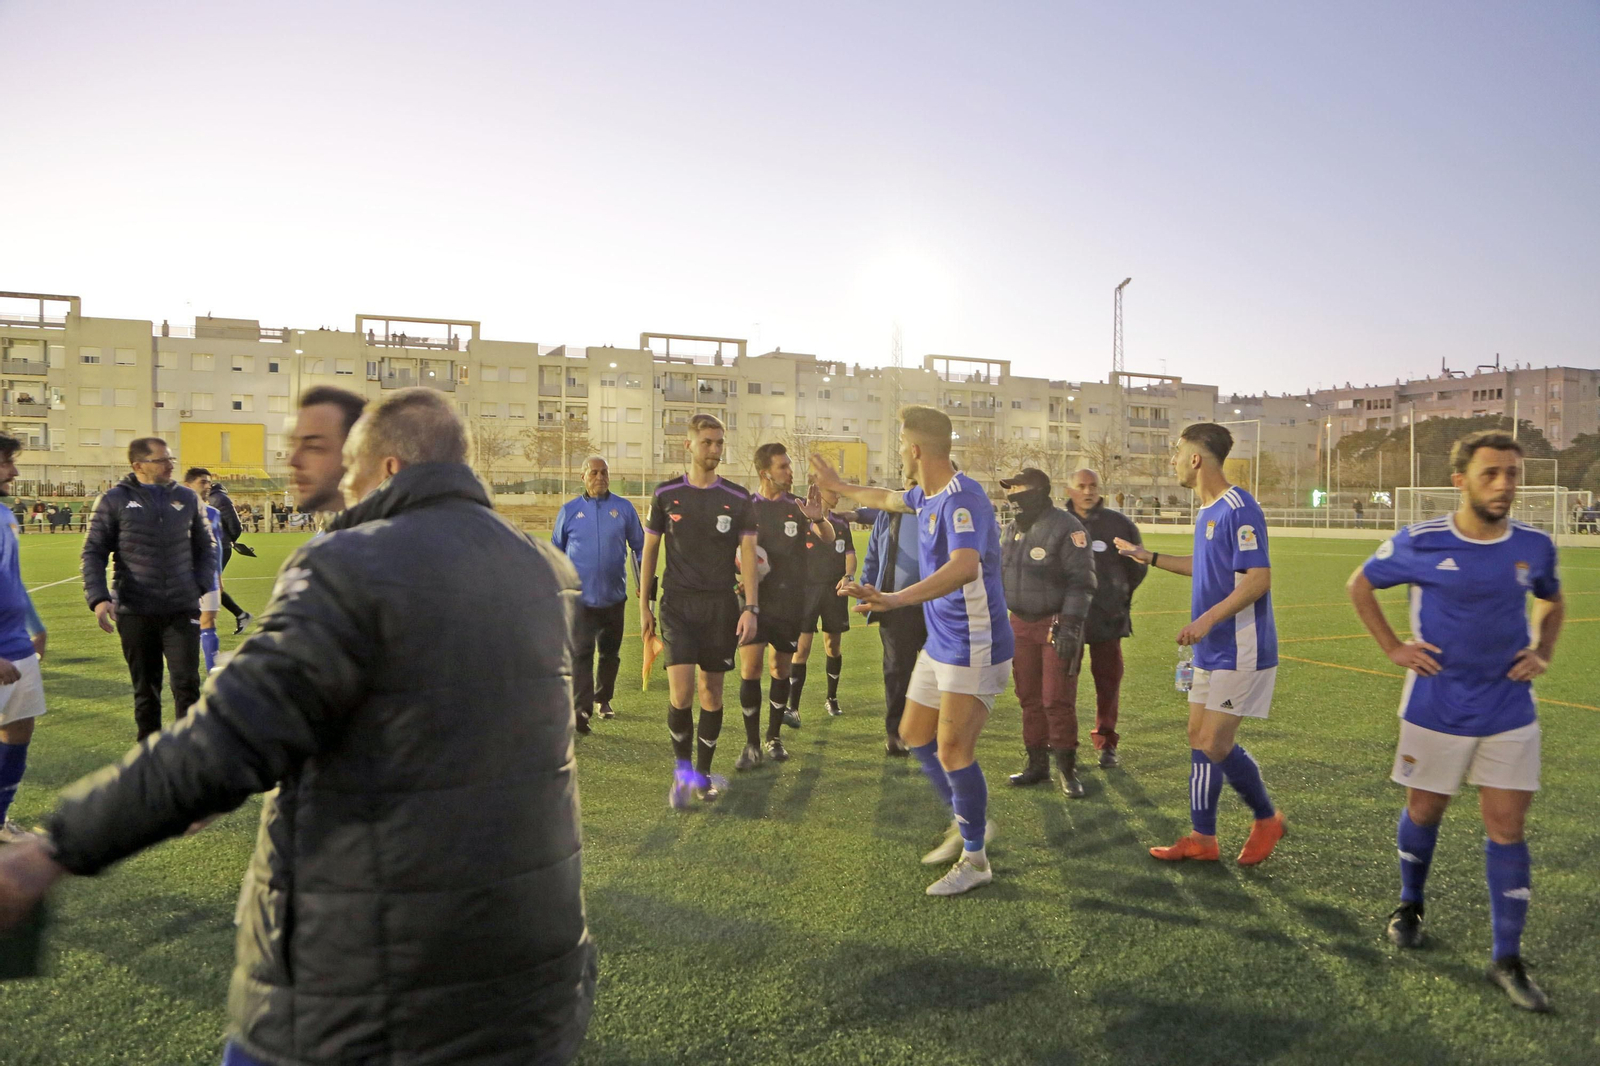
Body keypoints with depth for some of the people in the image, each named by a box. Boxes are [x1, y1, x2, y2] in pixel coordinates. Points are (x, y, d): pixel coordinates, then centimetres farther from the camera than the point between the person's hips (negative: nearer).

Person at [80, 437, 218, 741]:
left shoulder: (187, 499, 8)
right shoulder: (114, 500, 1)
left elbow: (206, 546, 16)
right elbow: (93, 552, 2)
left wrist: (201, 586, 3)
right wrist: (98, 597, -11)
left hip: (182, 611, 1)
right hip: (135, 613, -1)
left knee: (187, 684, -2)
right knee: (145, 690, 11)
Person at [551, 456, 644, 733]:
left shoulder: (624, 508, 3)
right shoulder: (569, 510, 4)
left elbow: (639, 546, 10)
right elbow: (556, 551, 12)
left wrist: (642, 582, 5)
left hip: (614, 596, 2)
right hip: (580, 597, -2)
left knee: (610, 653, 14)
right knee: (581, 654, -10)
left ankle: (604, 699, 32)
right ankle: (581, 712, -13)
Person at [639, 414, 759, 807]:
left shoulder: (738, 499, 2)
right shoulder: (666, 494, 2)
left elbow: (748, 554, 1)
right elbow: (650, 549, 9)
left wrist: (751, 608, -8)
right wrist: (644, 604, 7)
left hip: (721, 605, 1)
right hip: (678, 602, -1)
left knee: (712, 691, 7)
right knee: (681, 691, -12)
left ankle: (702, 772, 23)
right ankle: (682, 767, 10)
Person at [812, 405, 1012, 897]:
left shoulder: (962, 498, -24)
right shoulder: (927, 496, 8)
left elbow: (964, 566, -41)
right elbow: (891, 498, 32)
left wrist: (897, 598, -52)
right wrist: (839, 486, 44)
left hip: (974, 648, -10)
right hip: (939, 644, 10)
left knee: (952, 750, -9)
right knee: (915, 733, 16)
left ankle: (974, 859, 10)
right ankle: (967, 823, 33)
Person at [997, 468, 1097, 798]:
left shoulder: (1065, 528, -12)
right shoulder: (1011, 530, 11)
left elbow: (1082, 581, -15)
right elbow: (999, 575, 19)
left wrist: (1070, 625, -21)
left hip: (1056, 625, -7)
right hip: (1021, 624, 7)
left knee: (1056, 700, -6)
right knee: (1029, 697, 11)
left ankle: (1067, 769, 7)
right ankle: (1037, 764, 23)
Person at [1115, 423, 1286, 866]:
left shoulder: (1238, 509, -18)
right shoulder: (1206, 510, 12)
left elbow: (1259, 579, -23)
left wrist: (1207, 618, -29)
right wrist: (1151, 558, 28)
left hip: (1240, 652, -10)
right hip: (1211, 650, 10)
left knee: (1215, 745, -5)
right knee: (1199, 738, 11)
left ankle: (1267, 819, 19)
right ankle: (1202, 838, 20)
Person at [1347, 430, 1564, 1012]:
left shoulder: (1534, 546, -2)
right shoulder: (1419, 544, -12)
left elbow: (1552, 602, 18)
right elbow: (1360, 584, 4)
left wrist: (1542, 651, 1)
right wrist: (1393, 647, -3)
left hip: (1509, 712, 2)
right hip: (1436, 708, -2)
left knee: (1508, 826, 1)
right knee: (1424, 811, 13)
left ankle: (1507, 959, 12)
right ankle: (1410, 904, 39)